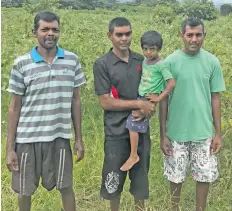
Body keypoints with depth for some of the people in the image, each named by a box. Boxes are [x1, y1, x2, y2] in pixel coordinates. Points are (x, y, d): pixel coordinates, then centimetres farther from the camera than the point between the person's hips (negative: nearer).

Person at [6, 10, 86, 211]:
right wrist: (10, 148, -3)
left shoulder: (72, 60, 1)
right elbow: (14, 108, -1)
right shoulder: (21, 64, -5)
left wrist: (79, 138, 6)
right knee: (25, 190, 13)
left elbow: (75, 101, 7)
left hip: (60, 137, 1)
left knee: (66, 187, 12)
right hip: (27, 138, -1)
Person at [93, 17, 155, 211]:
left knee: (140, 174, 15)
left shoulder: (141, 61, 3)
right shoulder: (102, 64, -9)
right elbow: (105, 102, -12)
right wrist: (138, 104, -17)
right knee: (114, 178, 10)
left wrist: (145, 109, -12)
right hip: (117, 132, -3)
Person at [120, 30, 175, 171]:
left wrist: (159, 98, -20)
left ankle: (134, 156, 1)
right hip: (141, 97, 8)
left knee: (133, 125, -10)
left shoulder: (161, 65, -17)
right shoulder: (145, 61, 6)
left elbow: (172, 83, -21)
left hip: (149, 100, -8)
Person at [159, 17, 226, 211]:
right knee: (176, 175, 11)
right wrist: (163, 134, -4)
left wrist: (218, 133, 2)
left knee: (205, 175, 9)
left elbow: (215, 98, 3)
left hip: (204, 131, 1)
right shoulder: (170, 62, -8)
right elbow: (163, 100, -4)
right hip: (177, 131, -1)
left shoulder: (212, 62, -3)